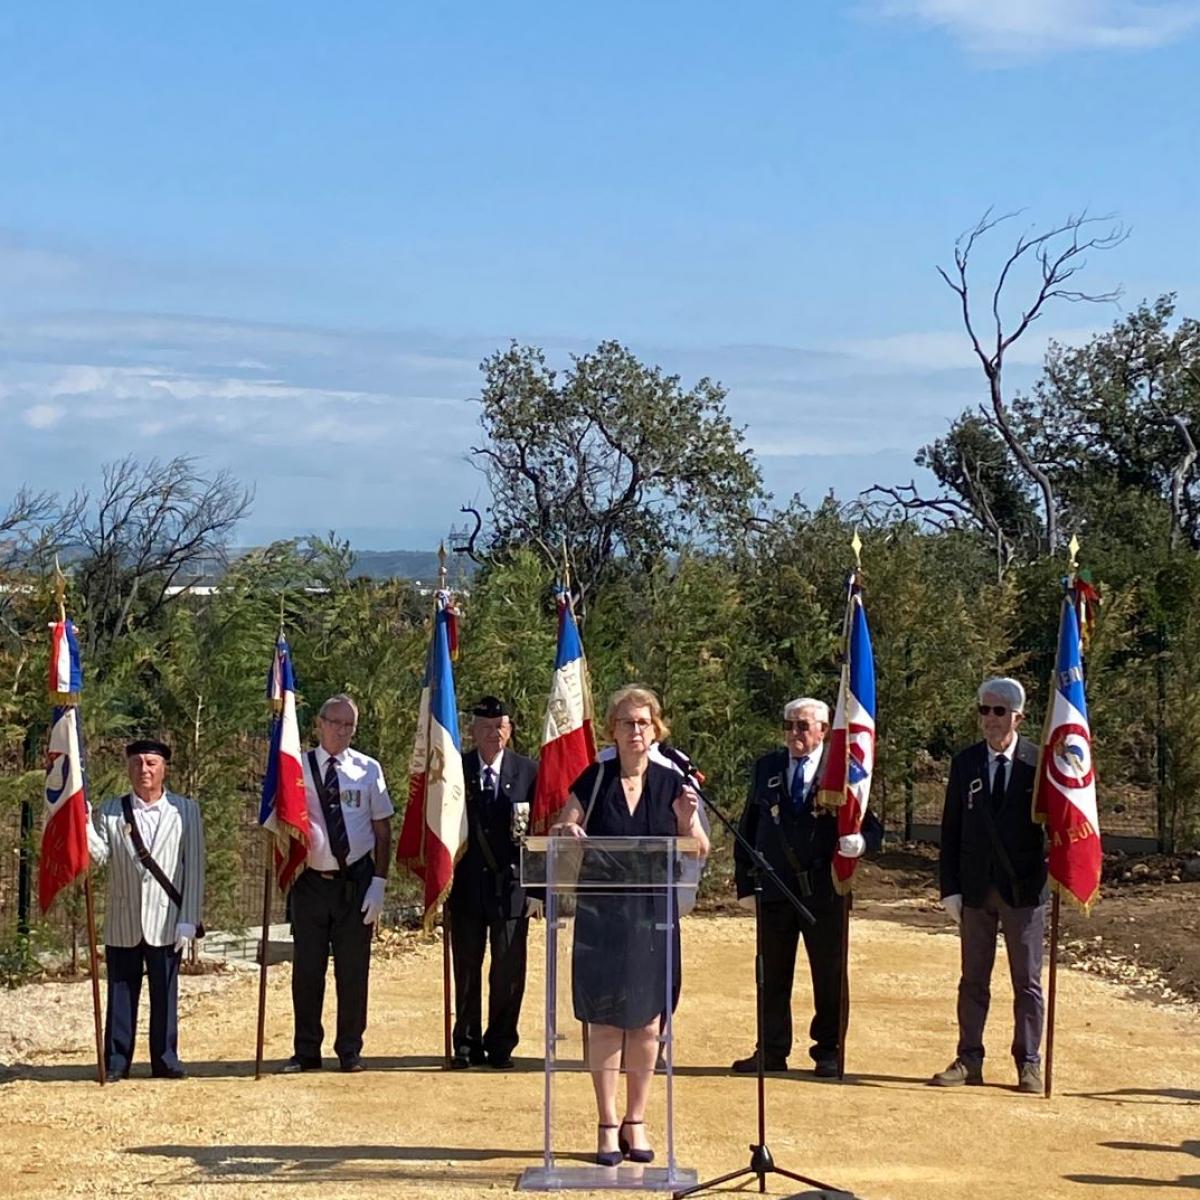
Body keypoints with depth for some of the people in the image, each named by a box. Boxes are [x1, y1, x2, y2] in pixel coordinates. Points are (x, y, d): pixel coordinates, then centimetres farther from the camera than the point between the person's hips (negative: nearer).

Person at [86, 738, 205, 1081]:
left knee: (165, 994, 4)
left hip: (166, 922, -1)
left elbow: (194, 869, 2)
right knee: (121, 992, 5)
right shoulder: (110, 811, 8)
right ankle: (116, 1061, 12)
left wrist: (189, 920, -5)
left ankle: (165, 1060, 12)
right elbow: (99, 856, -6)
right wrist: (82, 824, -22)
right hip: (123, 923, 1)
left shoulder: (185, 810, 5)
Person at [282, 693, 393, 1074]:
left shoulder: (368, 770, 0)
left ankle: (350, 1051, 18)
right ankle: (306, 1052, 17)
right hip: (311, 881, 0)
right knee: (307, 970, 6)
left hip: (356, 881, 0)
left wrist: (379, 882, -4)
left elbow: (383, 829, 3)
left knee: (353, 971, 6)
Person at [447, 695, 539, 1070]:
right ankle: (467, 1045, 17)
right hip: (467, 883, 0)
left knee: (508, 971, 3)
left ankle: (500, 1046, 14)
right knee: (466, 970, 7)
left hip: (512, 883, 0)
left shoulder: (528, 771, 4)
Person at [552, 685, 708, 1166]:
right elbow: (557, 841, 5)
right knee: (605, 1022, 0)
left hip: (653, 914, 1)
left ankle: (636, 1121, 19)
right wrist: (568, 833, -17)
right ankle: (607, 1125, 10)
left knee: (647, 1022, 5)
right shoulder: (593, 781, 1)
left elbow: (699, 852, 4)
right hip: (600, 915, -1)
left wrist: (689, 820, -16)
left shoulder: (672, 783, 5)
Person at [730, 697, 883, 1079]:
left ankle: (828, 1052, 16)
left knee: (829, 976, 5)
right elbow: (748, 827, 11)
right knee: (772, 975, 8)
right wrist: (745, 881, 6)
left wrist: (859, 842, -24)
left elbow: (873, 828, 0)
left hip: (824, 891, -3)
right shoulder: (766, 768, 8)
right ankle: (772, 1052, 18)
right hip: (774, 889, 3)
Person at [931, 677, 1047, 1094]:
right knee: (973, 980, 8)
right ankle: (969, 1060, 14)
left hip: (1025, 888, -2)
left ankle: (1029, 1063, 13)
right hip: (976, 888, 3)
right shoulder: (965, 763, 5)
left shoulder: (1039, 763, -3)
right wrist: (950, 887, 1)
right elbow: (951, 829, 6)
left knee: (1027, 980, 6)